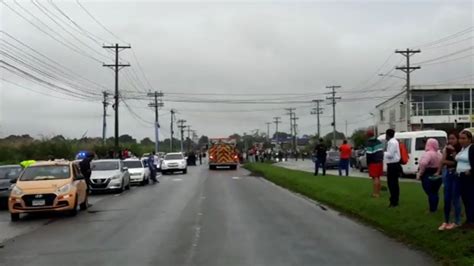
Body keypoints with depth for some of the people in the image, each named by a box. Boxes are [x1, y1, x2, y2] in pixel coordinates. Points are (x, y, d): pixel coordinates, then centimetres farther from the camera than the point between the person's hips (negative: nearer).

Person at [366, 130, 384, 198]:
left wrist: (368, 164, -8)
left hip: (373, 163, -8)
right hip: (380, 162, 8)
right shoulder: (379, 142, 13)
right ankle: (378, 192, 22)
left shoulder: (369, 144, -15)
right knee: (378, 177, 16)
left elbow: (369, 155, -17)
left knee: (375, 178, -7)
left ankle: (376, 193, -8)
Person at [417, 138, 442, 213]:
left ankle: (432, 210, 2)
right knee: (435, 193, 17)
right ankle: (435, 208, 23)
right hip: (438, 176, 8)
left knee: (430, 193, -1)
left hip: (428, 176, -8)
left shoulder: (428, 154, -18)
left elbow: (423, 164, -32)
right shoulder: (439, 154, 11)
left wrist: (419, 174, -23)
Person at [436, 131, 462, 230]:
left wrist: (453, 151, -21)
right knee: (446, 199, 7)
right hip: (448, 174, 5)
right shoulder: (446, 149, 5)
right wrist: (454, 162, -12)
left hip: (456, 175, -5)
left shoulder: (460, 149, -9)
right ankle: (446, 221, 16)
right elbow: (443, 161, -4)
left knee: (455, 199, 0)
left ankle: (457, 222, 12)